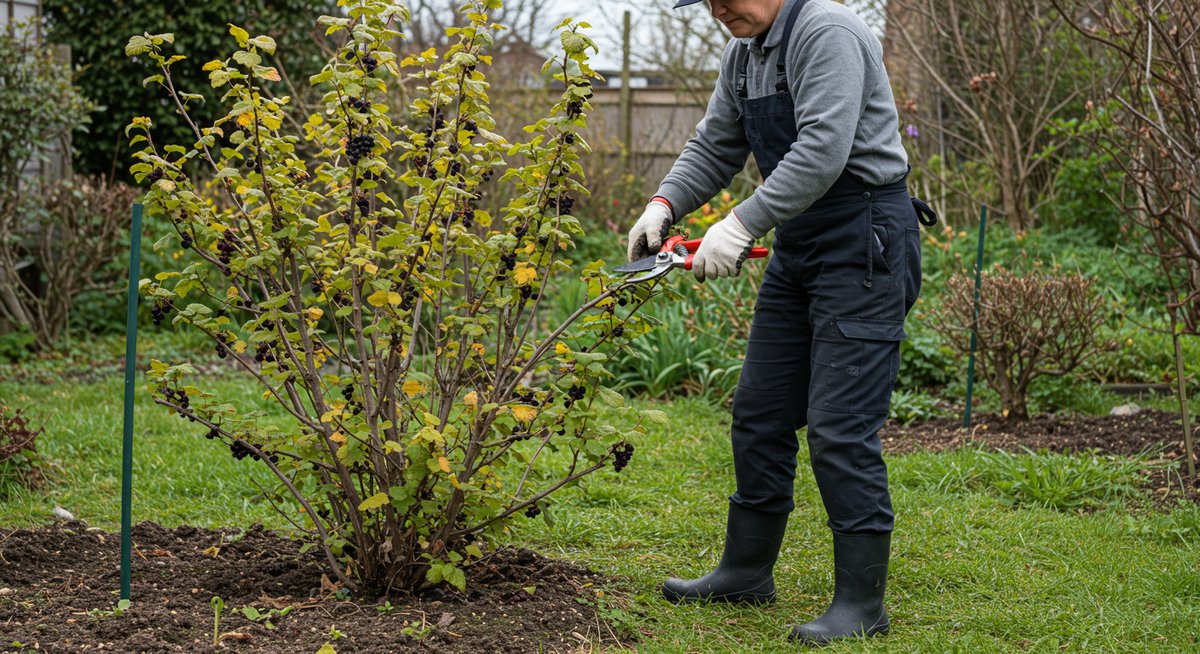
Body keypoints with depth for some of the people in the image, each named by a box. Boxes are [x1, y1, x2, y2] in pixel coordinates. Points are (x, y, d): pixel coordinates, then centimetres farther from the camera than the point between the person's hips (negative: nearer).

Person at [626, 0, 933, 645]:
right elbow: (714, 148, 17)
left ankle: (861, 603, -5)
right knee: (759, 413, 14)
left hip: (865, 246, -9)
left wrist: (743, 224, -27)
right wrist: (664, 204, 0)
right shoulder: (742, 54, 12)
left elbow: (822, 152, -26)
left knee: (839, 427, -12)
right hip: (797, 247, 10)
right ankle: (746, 572, 27)